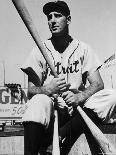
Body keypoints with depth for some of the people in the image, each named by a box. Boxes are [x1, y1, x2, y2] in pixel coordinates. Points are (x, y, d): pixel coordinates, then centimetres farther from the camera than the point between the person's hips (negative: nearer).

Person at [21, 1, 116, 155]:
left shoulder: (83, 49, 7)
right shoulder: (39, 50, 4)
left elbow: (98, 84, -2)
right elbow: (31, 90, -3)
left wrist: (79, 96, -25)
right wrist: (48, 89, -27)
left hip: (76, 108, 2)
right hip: (50, 106, -2)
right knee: (39, 100, -36)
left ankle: (61, 136, -30)